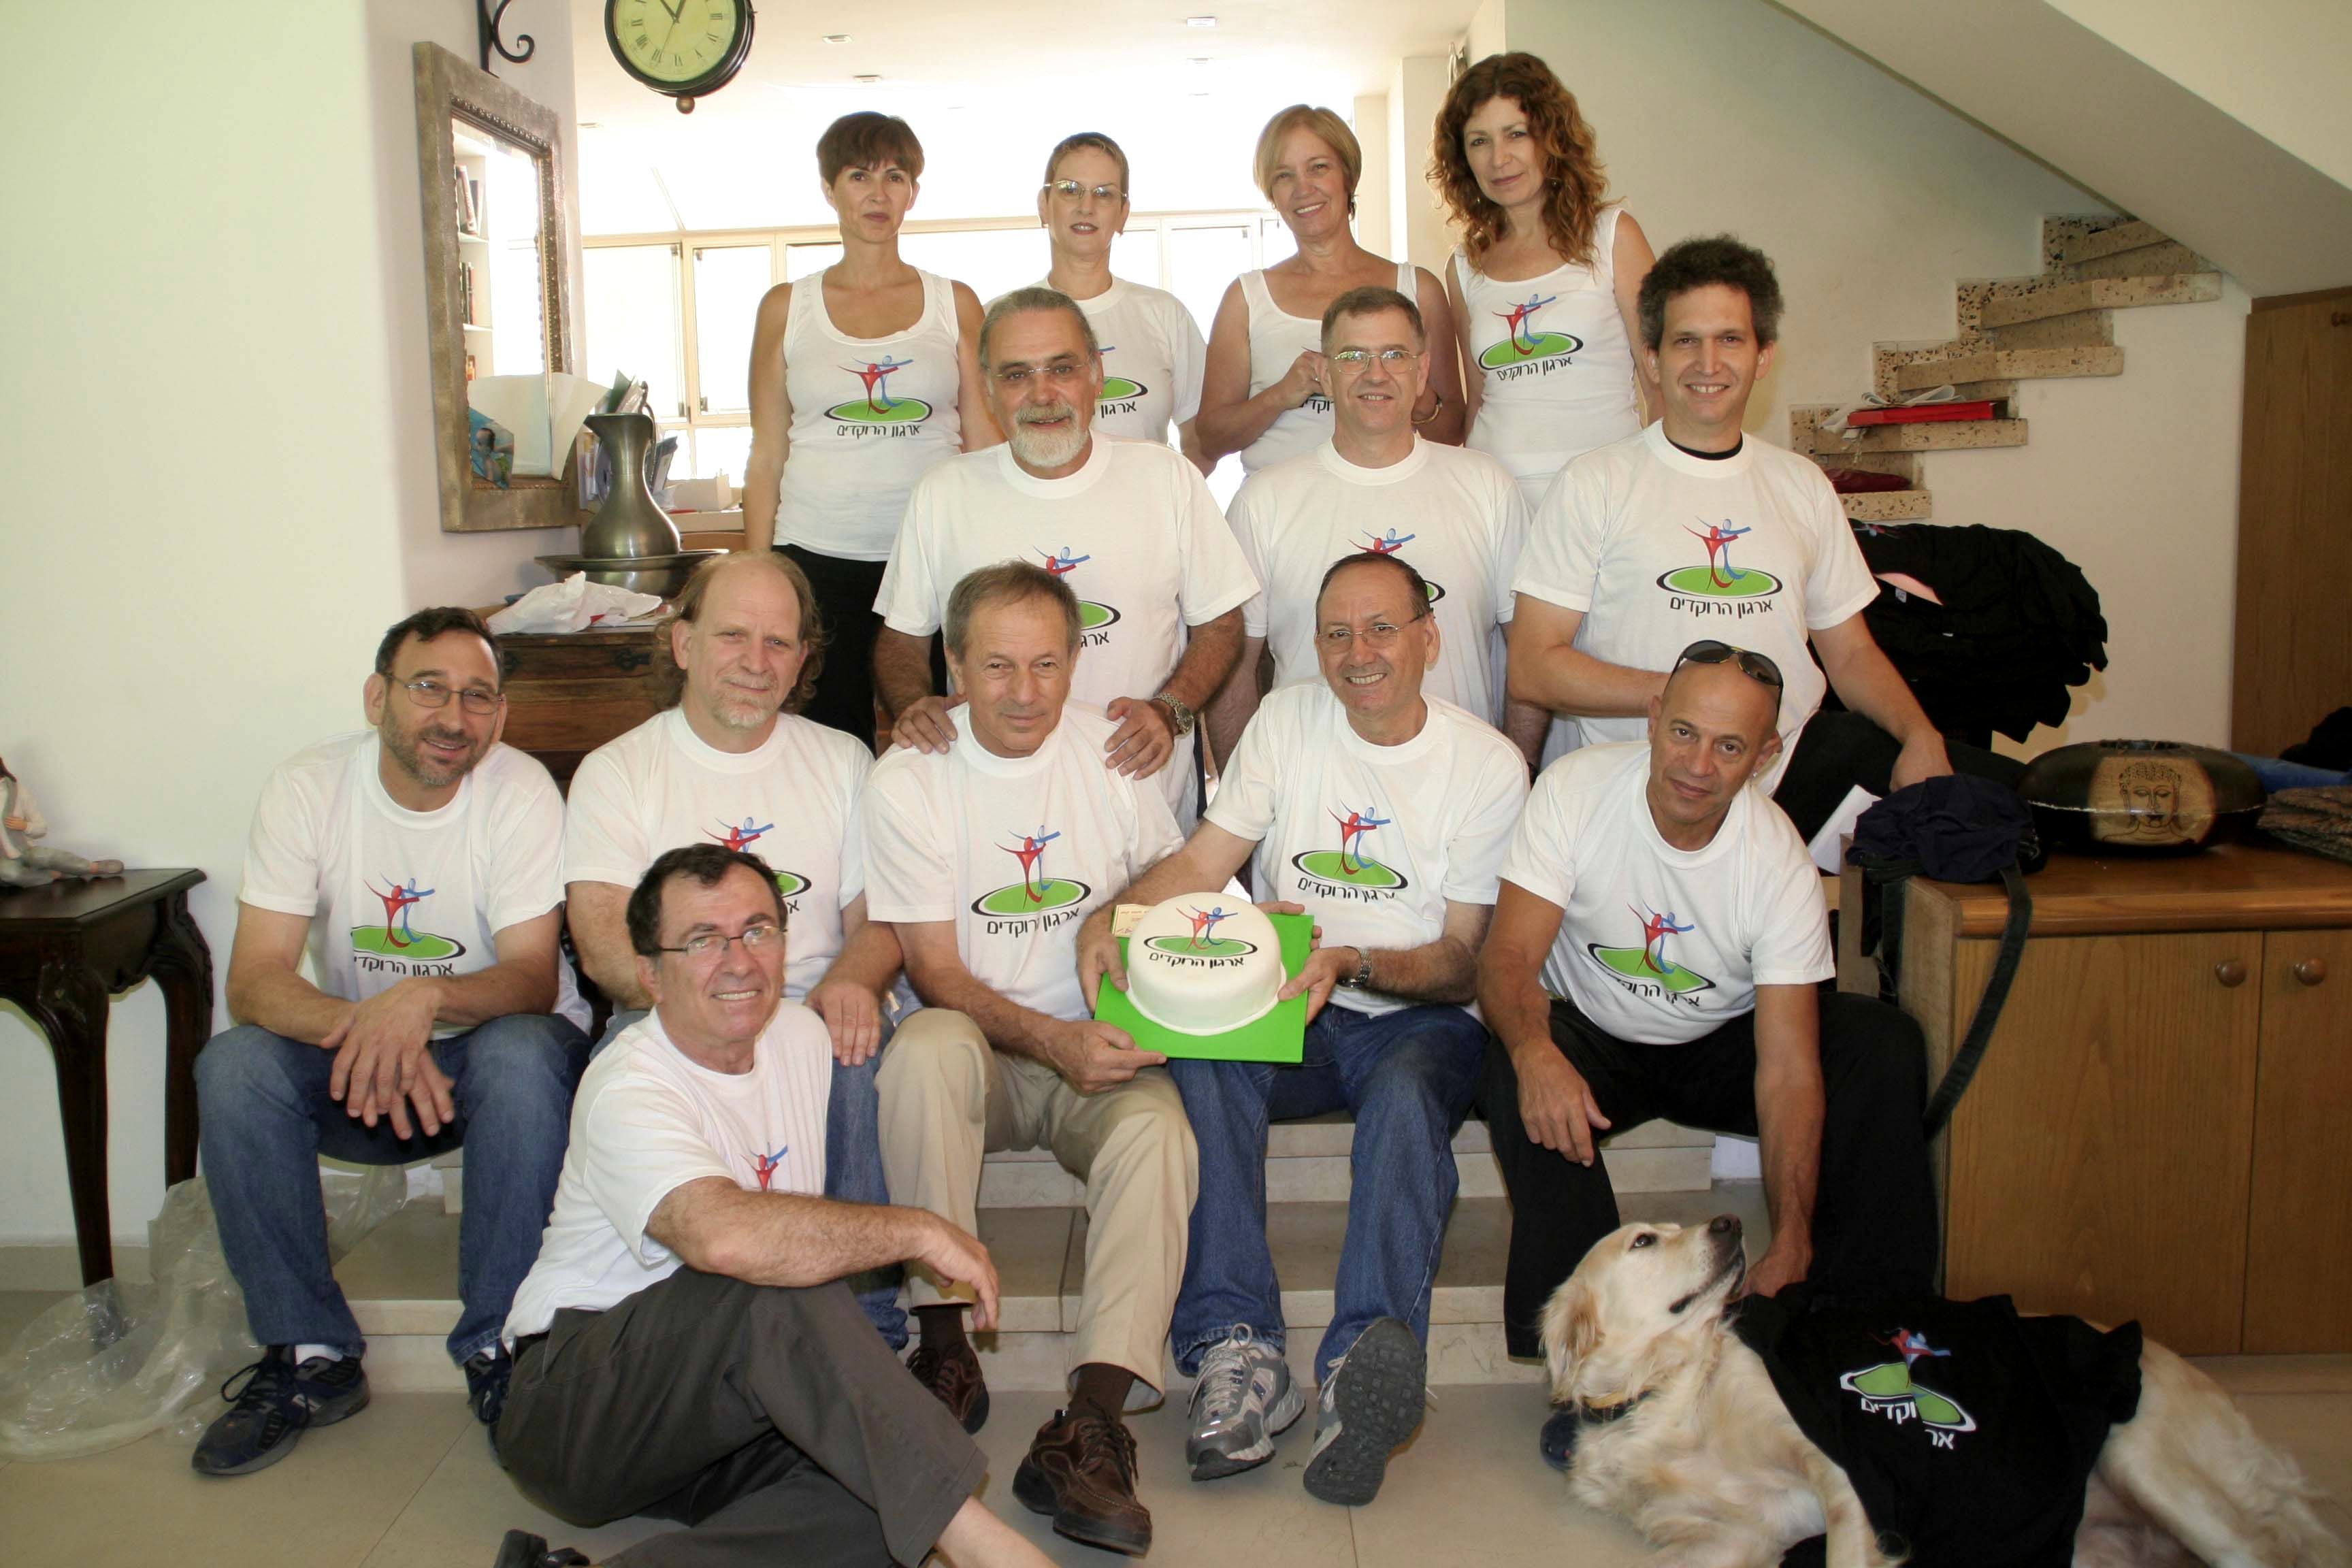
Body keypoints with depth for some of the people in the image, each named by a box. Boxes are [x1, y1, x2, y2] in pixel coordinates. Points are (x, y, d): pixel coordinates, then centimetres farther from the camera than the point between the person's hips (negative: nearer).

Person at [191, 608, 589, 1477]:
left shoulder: (520, 791, -16)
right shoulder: (306, 787, -11)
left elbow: (535, 979, -21)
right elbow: (253, 979, -17)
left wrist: (426, 995, -42)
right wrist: (361, 1031, -38)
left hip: (496, 1048, -2)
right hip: (357, 1060, 3)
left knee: (524, 1056, -35)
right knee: (233, 1067, -25)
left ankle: (499, 1349, -18)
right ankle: (310, 1356, -11)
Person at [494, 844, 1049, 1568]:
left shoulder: (801, 1033, 6)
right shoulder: (628, 1091, -19)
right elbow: (726, 1236, -40)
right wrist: (921, 1231, -29)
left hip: (732, 1407, 7)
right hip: (572, 1410, -6)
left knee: (878, 1495, -26)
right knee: (775, 1284, -36)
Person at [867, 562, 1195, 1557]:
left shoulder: (1116, 756, 1)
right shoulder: (907, 783, -4)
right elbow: (938, 973, -7)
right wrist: (1052, 1039, -24)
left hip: (1104, 1059, 1)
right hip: (984, 1052, -1)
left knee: (1157, 1128, -31)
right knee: (928, 1044, -34)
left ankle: (1091, 1422, -33)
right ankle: (943, 1351, -23)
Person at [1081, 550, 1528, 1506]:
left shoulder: (1488, 766, -1)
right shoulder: (1286, 722, 8)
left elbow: (1464, 959, -3)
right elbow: (1201, 862, 1)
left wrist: (1352, 963, -23)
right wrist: (1111, 917, -20)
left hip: (1417, 1020, -2)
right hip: (1284, 1011, 2)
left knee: (1406, 1093, -37)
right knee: (1199, 1054, -31)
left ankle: (1365, 1370, -50)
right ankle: (1237, 1352, -36)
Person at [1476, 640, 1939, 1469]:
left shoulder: (1780, 861, -20)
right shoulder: (1577, 788, -21)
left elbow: (1787, 1069, -23)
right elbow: (1509, 956, -25)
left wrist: (1789, 1245, -34)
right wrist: (1533, 1050, -49)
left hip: (1721, 1046, 1)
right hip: (1591, 1037, -1)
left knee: (1886, 1048, -22)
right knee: (1520, 1079, -34)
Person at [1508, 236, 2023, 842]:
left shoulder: (1802, 485, 16)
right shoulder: (1594, 484, 0)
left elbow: (1850, 652, 19)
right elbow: (1532, 667, -6)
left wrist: (1921, 737, -1)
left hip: (1799, 755, 5)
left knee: (2007, 791, -13)